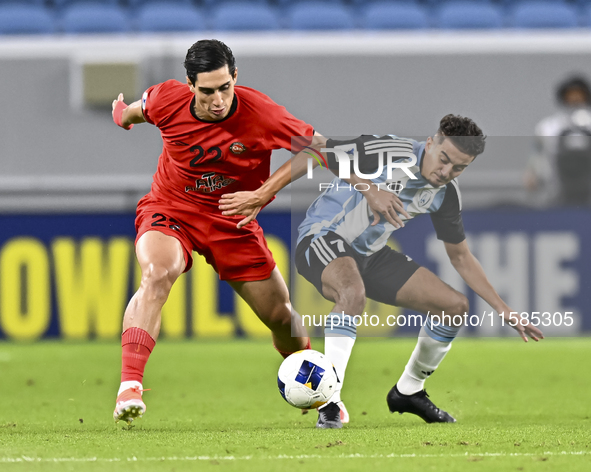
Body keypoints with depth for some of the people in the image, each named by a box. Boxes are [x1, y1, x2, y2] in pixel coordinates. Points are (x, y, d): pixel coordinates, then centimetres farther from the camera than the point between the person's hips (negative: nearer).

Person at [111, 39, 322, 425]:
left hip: (232, 219, 1)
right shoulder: (168, 100, -18)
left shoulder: (258, 112, -23)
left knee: (281, 316, 7)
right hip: (170, 209, -1)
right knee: (157, 272, -35)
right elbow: (140, 109, 8)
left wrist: (265, 191, -23)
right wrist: (125, 113, 31)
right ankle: (129, 386, -40)